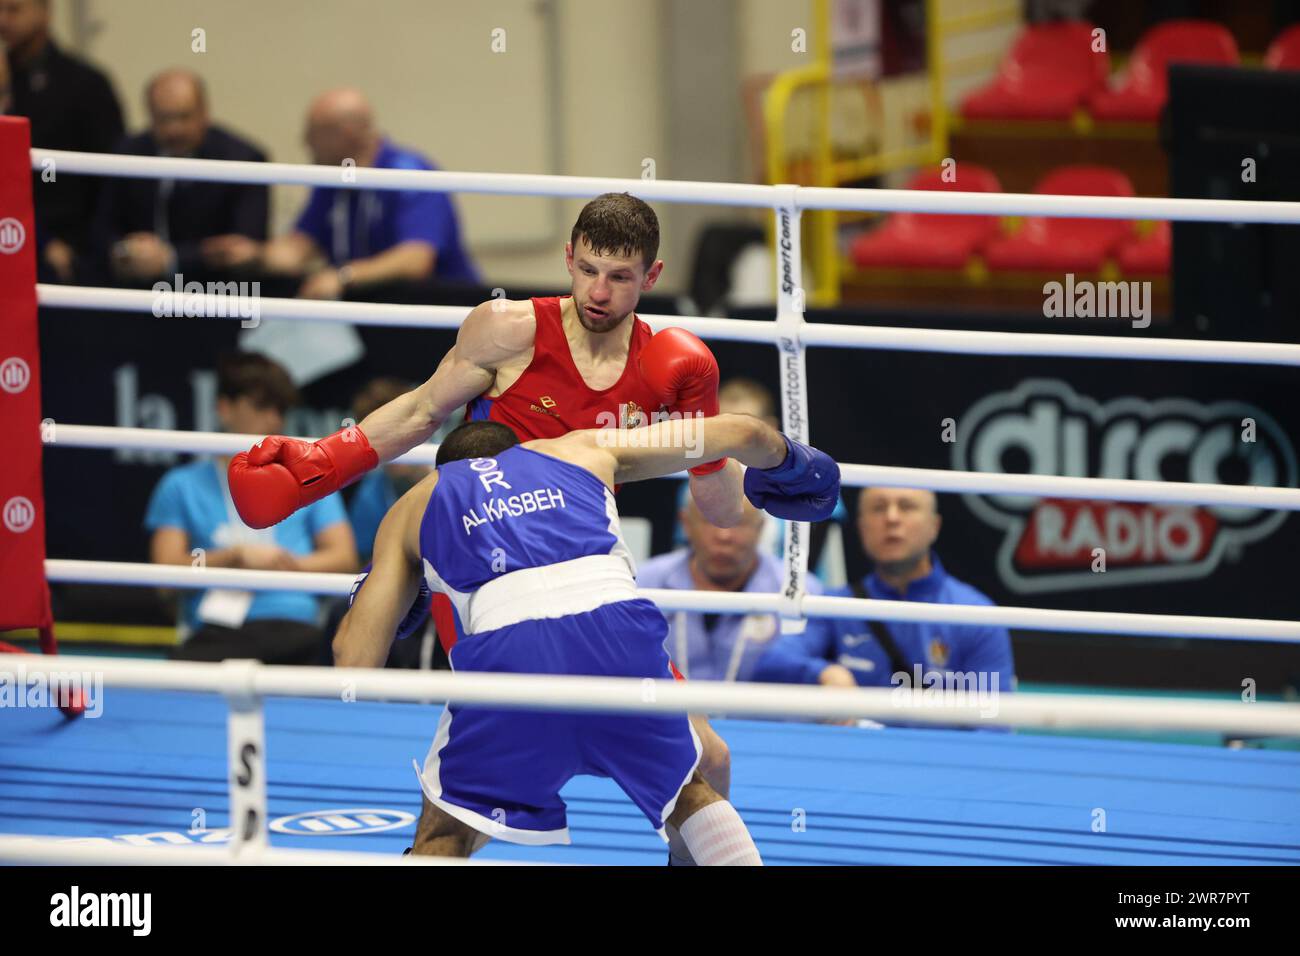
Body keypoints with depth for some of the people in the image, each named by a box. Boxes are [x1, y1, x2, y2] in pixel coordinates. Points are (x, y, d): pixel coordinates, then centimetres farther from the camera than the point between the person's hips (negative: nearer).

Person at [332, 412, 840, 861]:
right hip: (618, 625, 1)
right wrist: (787, 459, 59)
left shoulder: (413, 507, 29)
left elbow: (355, 659, 22)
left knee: (444, 837, 17)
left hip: (508, 646, -1)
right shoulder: (585, 448, 33)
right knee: (689, 792, 28)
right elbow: (741, 432, 36)